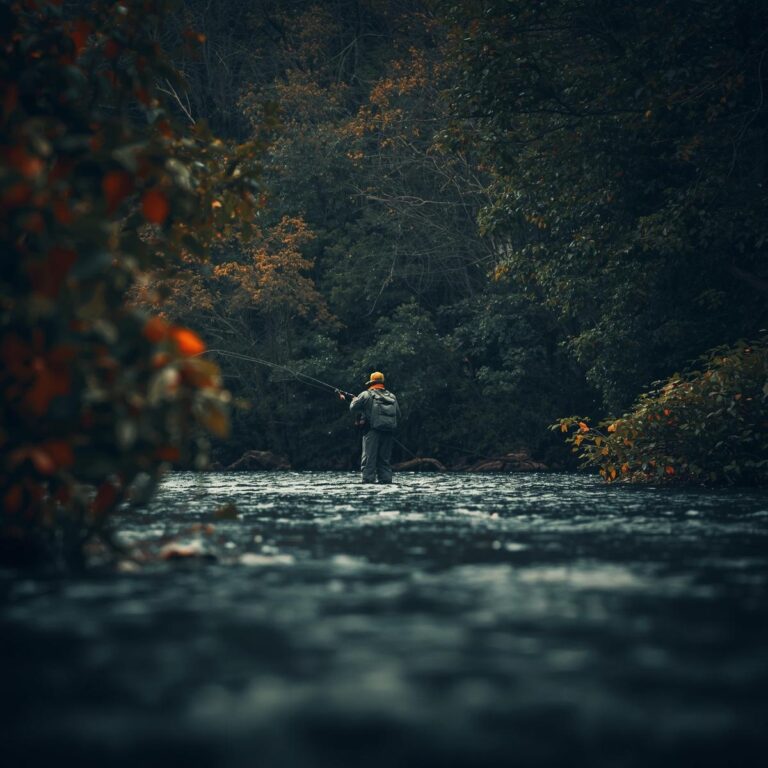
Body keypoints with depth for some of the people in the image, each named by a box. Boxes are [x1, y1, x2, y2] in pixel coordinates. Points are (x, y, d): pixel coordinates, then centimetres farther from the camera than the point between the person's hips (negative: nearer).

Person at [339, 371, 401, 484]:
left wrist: (354, 400, 20)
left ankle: (368, 480, -10)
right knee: (385, 459, 12)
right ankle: (386, 479, 7)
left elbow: (353, 408, 0)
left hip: (372, 431, -5)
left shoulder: (366, 395, -2)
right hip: (388, 432, 5)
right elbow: (398, 416, 14)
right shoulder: (392, 397, 14)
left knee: (369, 458, -4)